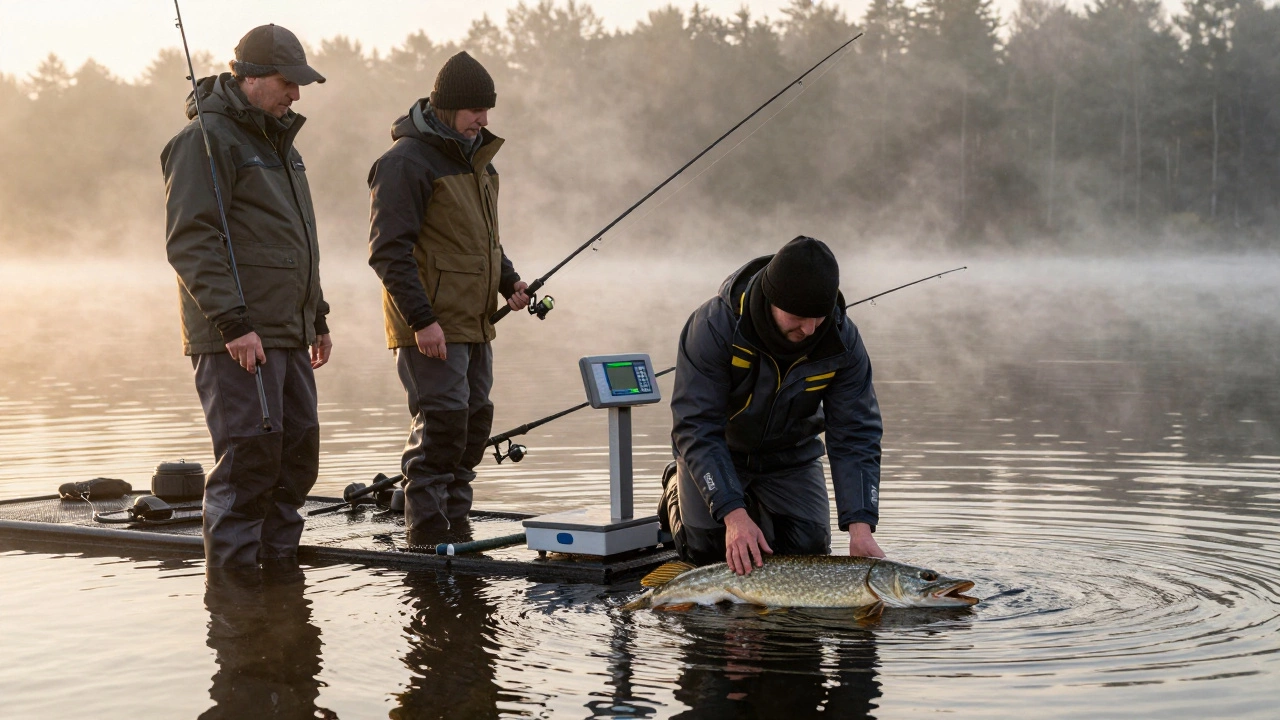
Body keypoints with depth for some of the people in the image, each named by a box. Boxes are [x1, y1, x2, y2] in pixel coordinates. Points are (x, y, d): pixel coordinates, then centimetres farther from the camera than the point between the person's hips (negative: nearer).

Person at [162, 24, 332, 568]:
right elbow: (190, 241, -17)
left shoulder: (277, 140, 21)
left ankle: (278, 564, 20)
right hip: (237, 338, -9)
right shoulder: (206, 139, -9)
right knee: (249, 457, -10)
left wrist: (317, 318, 24)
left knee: (298, 451, 10)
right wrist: (233, 323, -22)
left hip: (286, 335, 9)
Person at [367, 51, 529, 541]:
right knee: (441, 422, -12)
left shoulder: (475, 157, 17)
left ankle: (456, 526, 22)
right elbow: (389, 250, -17)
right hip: (430, 326, -9)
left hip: (473, 322, 9)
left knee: (473, 422, 12)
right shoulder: (406, 161, -13)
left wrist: (508, 281, 13)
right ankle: (427, 537, -4)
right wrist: (422, 319, -22)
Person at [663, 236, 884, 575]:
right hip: (718, 452, -2)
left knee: (809, 547, -10)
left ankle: (759, 507, 23)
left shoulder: (843, 340, -25)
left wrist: (860, 527, -37)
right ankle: (677, 489, 20)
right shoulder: (714, 325, -34)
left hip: (788, 456, 3)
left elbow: (855, 436, -23)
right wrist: (733, 514, -44)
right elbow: (697, 429, -34)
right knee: (708, 547, -14)